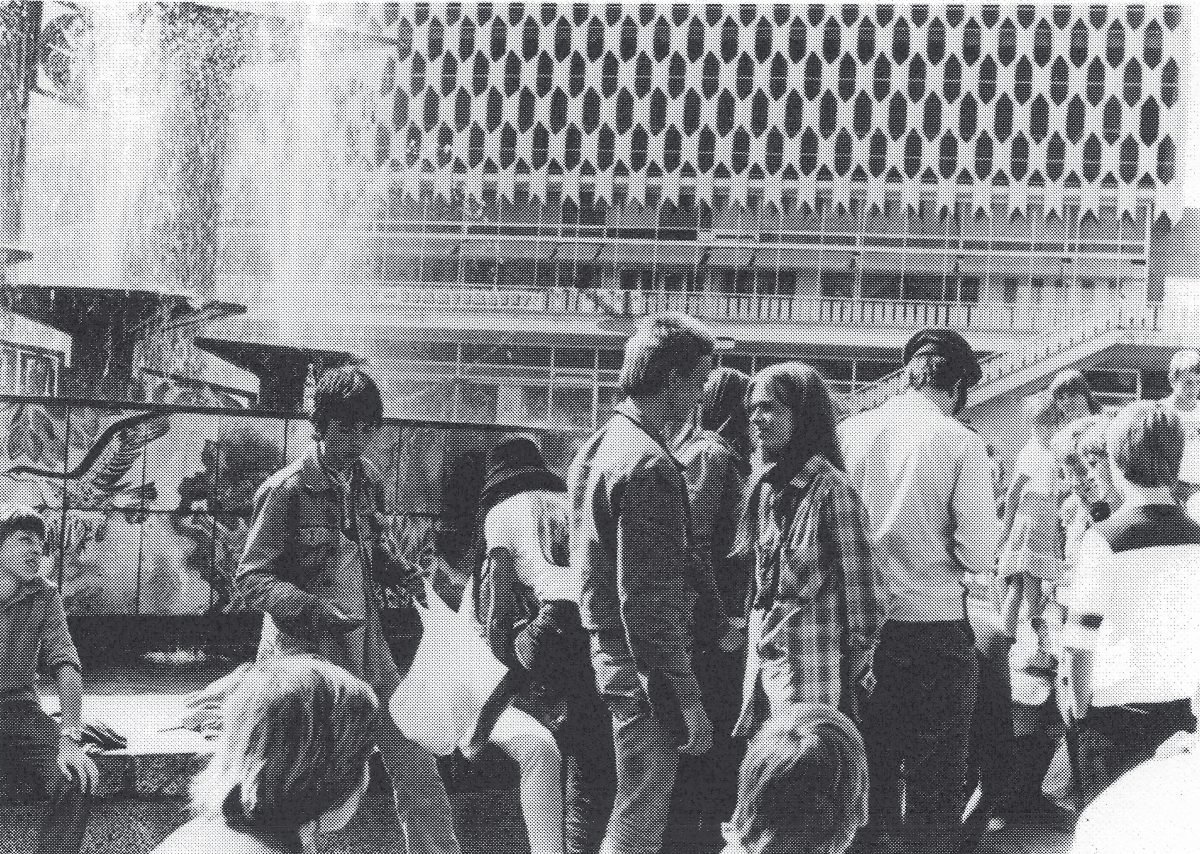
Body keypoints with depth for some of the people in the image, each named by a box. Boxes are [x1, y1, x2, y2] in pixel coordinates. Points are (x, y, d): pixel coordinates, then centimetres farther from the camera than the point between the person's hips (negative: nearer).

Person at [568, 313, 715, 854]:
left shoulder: (595, 448, 13)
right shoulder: (649, 465, -18)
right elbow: (649, 600, -22)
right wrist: (685, 696, -20)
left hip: (605, 647, 10)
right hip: (644, 666, -10)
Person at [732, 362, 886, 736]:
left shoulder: (831, 490, -12)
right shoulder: (765, 488, 11)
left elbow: (863, 590, -11)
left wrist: (853, 671, -8)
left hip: (812, 676, -7)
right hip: (762, 661, 7)